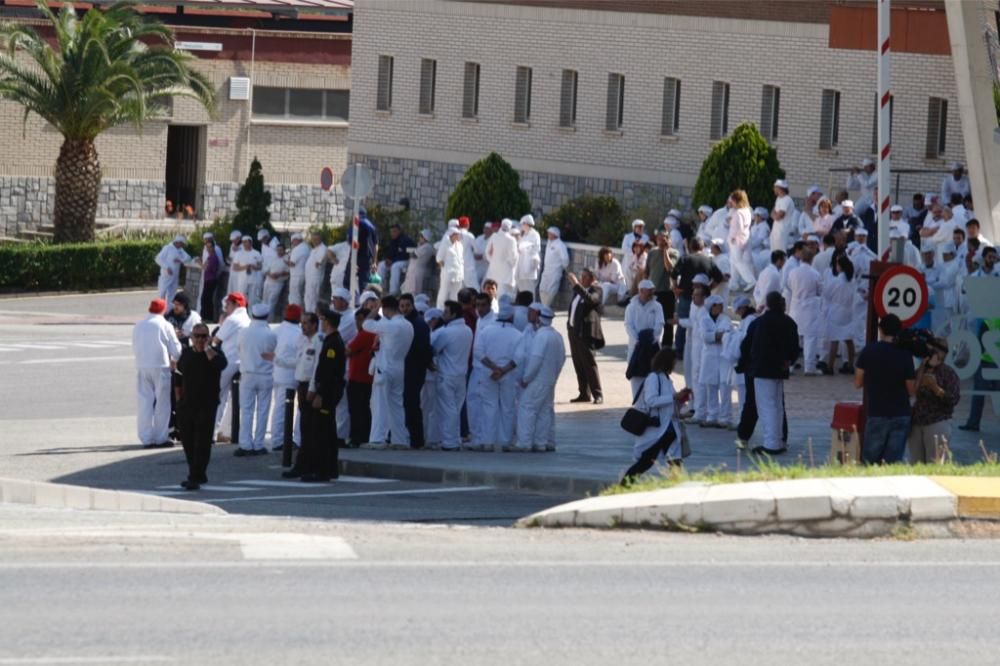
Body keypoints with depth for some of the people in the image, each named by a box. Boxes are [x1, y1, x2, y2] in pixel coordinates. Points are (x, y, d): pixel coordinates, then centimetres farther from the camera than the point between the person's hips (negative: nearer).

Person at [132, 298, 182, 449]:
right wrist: (174, 361, 17)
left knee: (145, 402, 5)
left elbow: (134, 348, 13)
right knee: (162, 403, 3)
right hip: (160, 367, -4)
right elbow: (175, 349, -2)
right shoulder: (165, 326, -6)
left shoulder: (138, 326, 8)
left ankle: (147, 438, 3)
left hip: (142, 367, 4)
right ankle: (161, 438, 3)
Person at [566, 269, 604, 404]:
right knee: (578, 364, 9)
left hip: (586, 332, -8)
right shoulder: (578, 291, 13)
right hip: (574, 331, 8)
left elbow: (590, 299, -29)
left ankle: (598, 395, -5)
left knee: (589, 364, -8)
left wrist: (576, 284, -28)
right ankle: (584, 394, 15)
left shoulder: (595, 291, -7)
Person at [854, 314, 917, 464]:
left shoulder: (868, 351, -5)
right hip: (901, 414, 1)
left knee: (870, 460, 6)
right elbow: (912, 390, -1)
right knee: (893, 461, 2)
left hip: (877, 414, -1)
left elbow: (858, 383, 2)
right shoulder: (905, 355, -6)